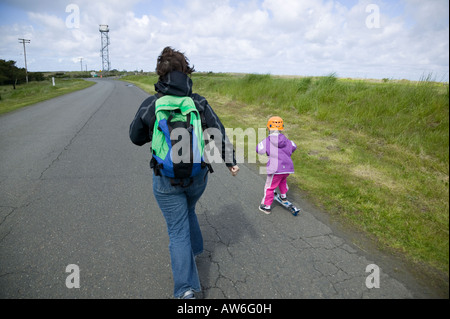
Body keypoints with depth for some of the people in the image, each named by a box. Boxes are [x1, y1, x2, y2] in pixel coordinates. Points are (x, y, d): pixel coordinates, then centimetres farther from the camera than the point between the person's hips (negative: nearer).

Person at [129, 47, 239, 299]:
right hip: (198, 176, 3)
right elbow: (219, 133, -8)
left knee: (178, 231, 8)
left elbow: (136, 137, 4)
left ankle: (185, 289, 7)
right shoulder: (199, 103, -7)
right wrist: (230, 161, 0)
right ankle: (195, 250, 52)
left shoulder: (150, 105, -8)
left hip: (167, 180, -2)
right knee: (188, 212, 31)